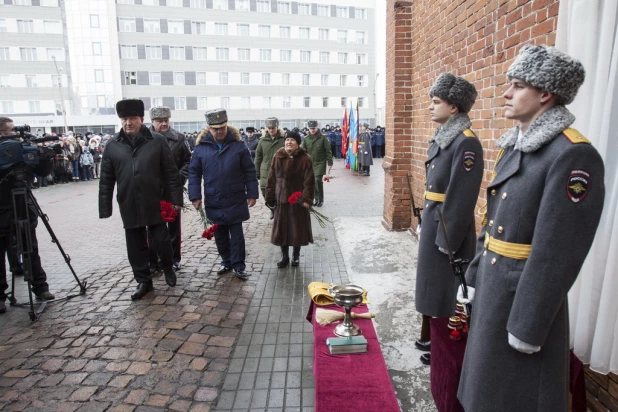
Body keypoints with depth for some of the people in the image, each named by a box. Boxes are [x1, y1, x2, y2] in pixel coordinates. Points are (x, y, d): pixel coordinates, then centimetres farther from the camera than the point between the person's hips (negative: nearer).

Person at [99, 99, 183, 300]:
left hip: (155, 204, -2)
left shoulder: (157, 141, -4)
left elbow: (171, 173, -2)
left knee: (162, 240, 8)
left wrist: (176, 199, -5)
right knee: (136, 246, 10)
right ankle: (143, 280, 25)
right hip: (129, 206, 2)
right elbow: (106, 179, 4)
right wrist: (105, 208, 2)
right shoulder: (112, 145, 2)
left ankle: (168, 267, 35)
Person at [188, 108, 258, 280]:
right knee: (220, 235, 14)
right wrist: (195, 195, -3)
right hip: (213, 201, 2)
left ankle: (238, 266, 15)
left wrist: (252, 194, -4)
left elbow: (249, 171, -2)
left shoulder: (238, 145, -5)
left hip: (236, 200, -2)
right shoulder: (201, 146, -2)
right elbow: (194, 172, 3)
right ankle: (226, 262, 30)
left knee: (236, 234, 5)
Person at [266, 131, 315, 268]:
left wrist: (307, 199, -16)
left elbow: (309, 182, -9)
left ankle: (296, 256, 25)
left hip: (298, 200, -3)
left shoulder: (305, 159, -7)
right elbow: (271, 179, 6)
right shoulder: (278, 157, 3)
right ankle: (284, 256, 22)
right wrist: (270, 198, 3)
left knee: (298, 229, 7)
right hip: (281, 199, 3)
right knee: (282, 228, 8)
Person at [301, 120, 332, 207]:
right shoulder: (306, 139, 6)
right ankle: (317, 199, 19)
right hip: (310, 163, 4)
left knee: (318, 180, -13)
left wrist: (330, 162, -5)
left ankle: (321, 200, 0)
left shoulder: (323, 138, -4)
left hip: (320, 163, -4)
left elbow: (328, 150, -2)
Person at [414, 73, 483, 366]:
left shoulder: (466, 143, -17)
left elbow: (462, 197, -20)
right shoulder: (440, 139, 11)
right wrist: (427, 224, 16)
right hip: (432, 221, 9)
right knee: (431, 282, 18)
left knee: (446, 289, 4)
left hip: (449, 226, -9)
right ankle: (429, 337, 35)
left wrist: (448, 239, -19)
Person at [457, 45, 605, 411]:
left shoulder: (574, 155, -20)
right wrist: (474, 277, 14)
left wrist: (528, 326, -18)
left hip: (525, 295, -8)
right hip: (491, 285, 8)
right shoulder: (515, 147, 7)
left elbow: (557, 255, -22)